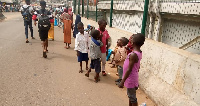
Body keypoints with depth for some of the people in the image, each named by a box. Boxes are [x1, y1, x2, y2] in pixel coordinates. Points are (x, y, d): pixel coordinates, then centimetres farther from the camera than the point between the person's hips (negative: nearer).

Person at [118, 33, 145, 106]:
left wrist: (122, 81, -19)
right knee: (130, 96, 24)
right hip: (132, 78, 9)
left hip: (130, 79, -9)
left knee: (133, 98, 7)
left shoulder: (133, 54, -27)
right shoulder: (139, 52, 1)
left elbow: (129, 69, -25)